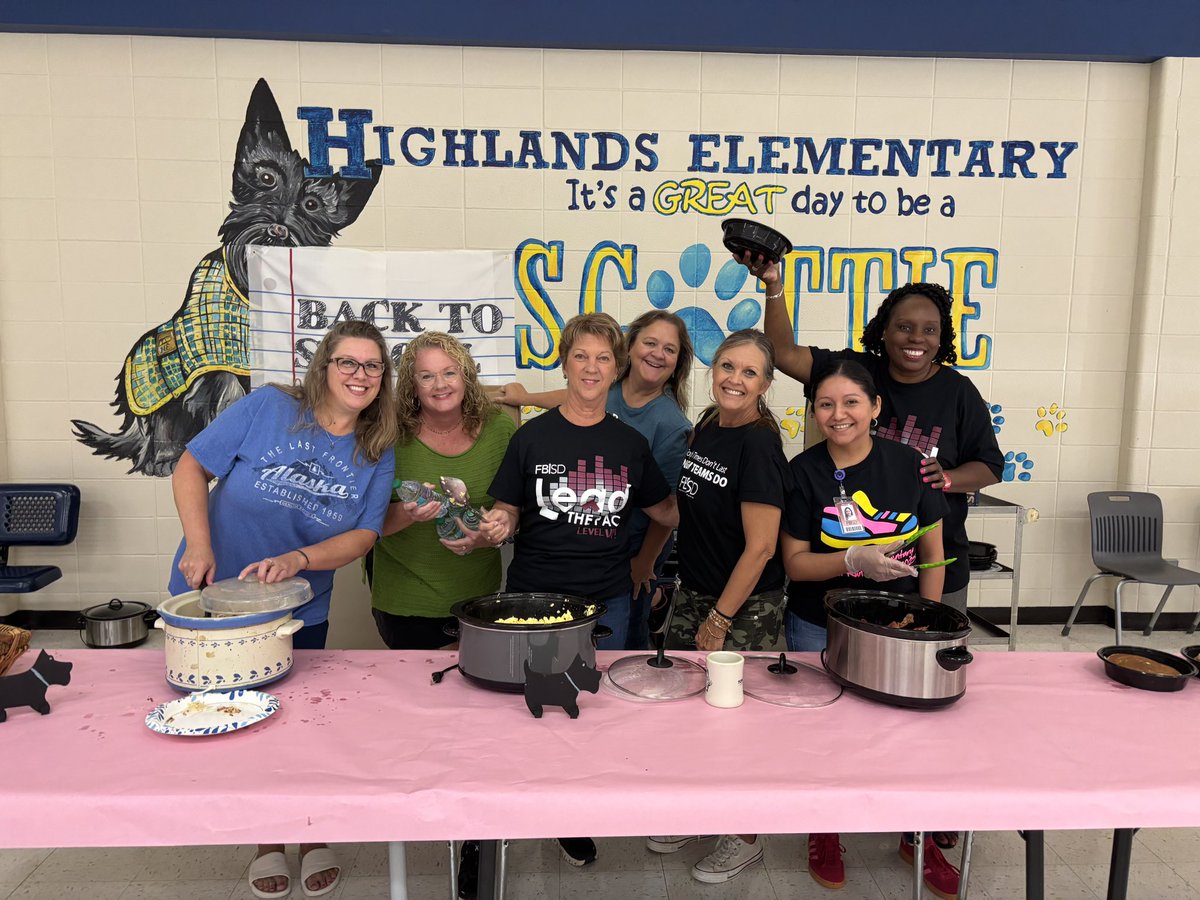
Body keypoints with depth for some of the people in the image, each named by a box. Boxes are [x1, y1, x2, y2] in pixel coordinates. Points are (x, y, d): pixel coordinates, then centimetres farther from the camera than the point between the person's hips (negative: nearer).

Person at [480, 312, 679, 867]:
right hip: (535, 594, -2)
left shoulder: (630, 443, 3)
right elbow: (508, 513, -1)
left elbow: (668, 514, 10)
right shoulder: (533, 436, -3)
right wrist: (498, 526, -20)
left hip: (606, 600, 2)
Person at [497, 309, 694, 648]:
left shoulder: (671, 425, -22)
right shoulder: (605, 391, -6)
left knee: (625, 639, 7)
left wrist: (645, 563, -5)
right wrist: (525, 397, 34)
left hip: (633, 551, -5)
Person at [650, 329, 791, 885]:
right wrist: (677, 582, 14)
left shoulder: (758, 445, -20)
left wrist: (719, 619, -15)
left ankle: (745, 838, 29)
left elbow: (760, 547, -21)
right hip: (693, 592, 7)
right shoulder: (705, 428, 4)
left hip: (744, 609, -7)